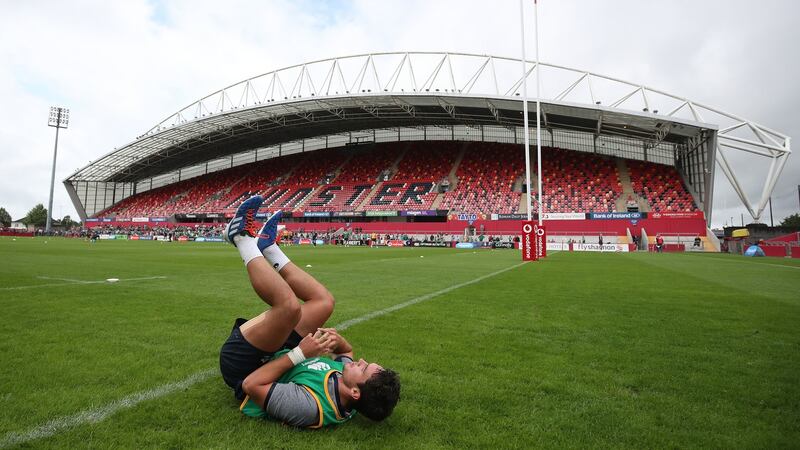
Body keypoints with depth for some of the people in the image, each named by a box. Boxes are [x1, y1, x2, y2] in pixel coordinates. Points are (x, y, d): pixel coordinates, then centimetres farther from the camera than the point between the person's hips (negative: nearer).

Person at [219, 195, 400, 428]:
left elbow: (251, 385, -34)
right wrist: (338, 341, -20)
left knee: (289, 305, -32)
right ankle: (266, 245, 9)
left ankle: (243, 238, -9)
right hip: (273, 356, 7)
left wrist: (298, 354, -35)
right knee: (323, 301, -3)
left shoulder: (310, 408, -40)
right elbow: (348, 350, 3)